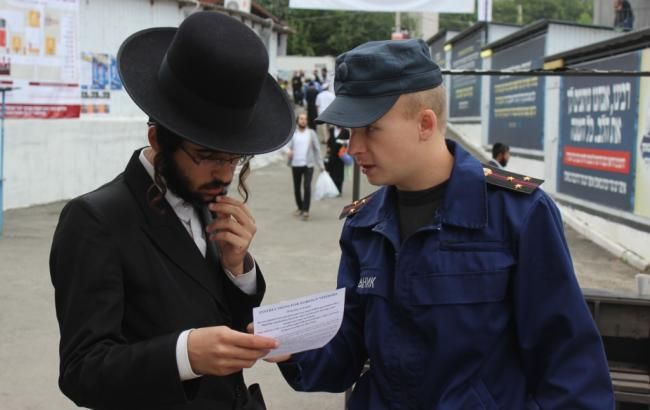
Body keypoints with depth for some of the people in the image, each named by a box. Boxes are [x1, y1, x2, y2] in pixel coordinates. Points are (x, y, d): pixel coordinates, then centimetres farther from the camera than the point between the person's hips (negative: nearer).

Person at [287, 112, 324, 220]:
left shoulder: (311, 133, 4)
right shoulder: (293, 133, 5)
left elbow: (317, 148, 4)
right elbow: (289, 147, 2)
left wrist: (320, 164, -1)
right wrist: (289, 152, -23)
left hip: (308, 164, -2)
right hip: (295, 165, 2)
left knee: (307, 187, -13)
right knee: (297, 188, 11)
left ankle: (306, 211, -11)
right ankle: (299, 208, 29)